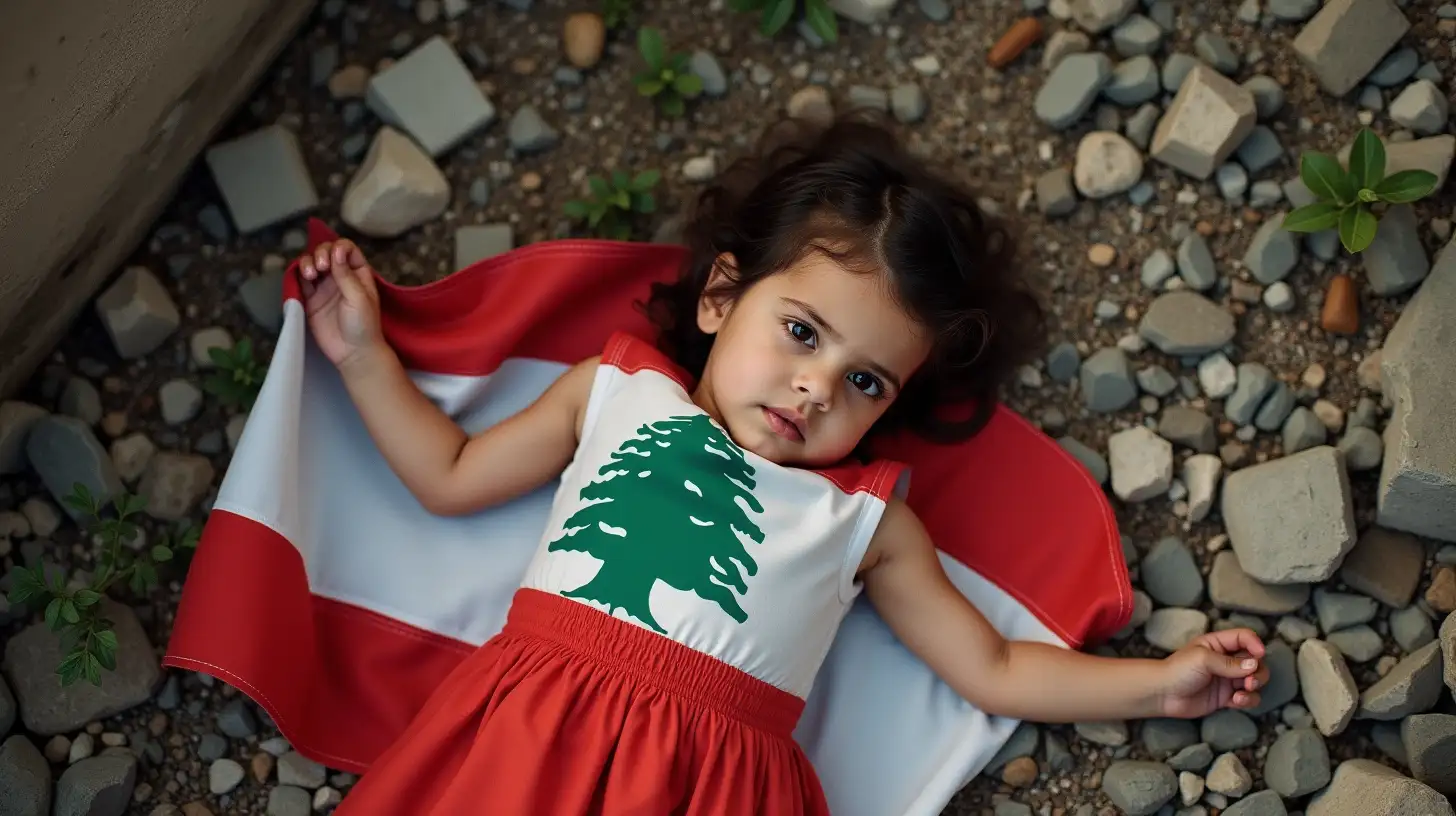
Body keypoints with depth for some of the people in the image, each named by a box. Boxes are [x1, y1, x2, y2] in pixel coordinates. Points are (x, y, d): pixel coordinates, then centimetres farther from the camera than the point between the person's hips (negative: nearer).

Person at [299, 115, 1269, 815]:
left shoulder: (866, 516, 17)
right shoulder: (614, 387, 19)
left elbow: (992, 670, 21)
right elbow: (452, 476, 25)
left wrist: (1159, 683, 15)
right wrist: (364, 351, 21)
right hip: (534, 723, 1)